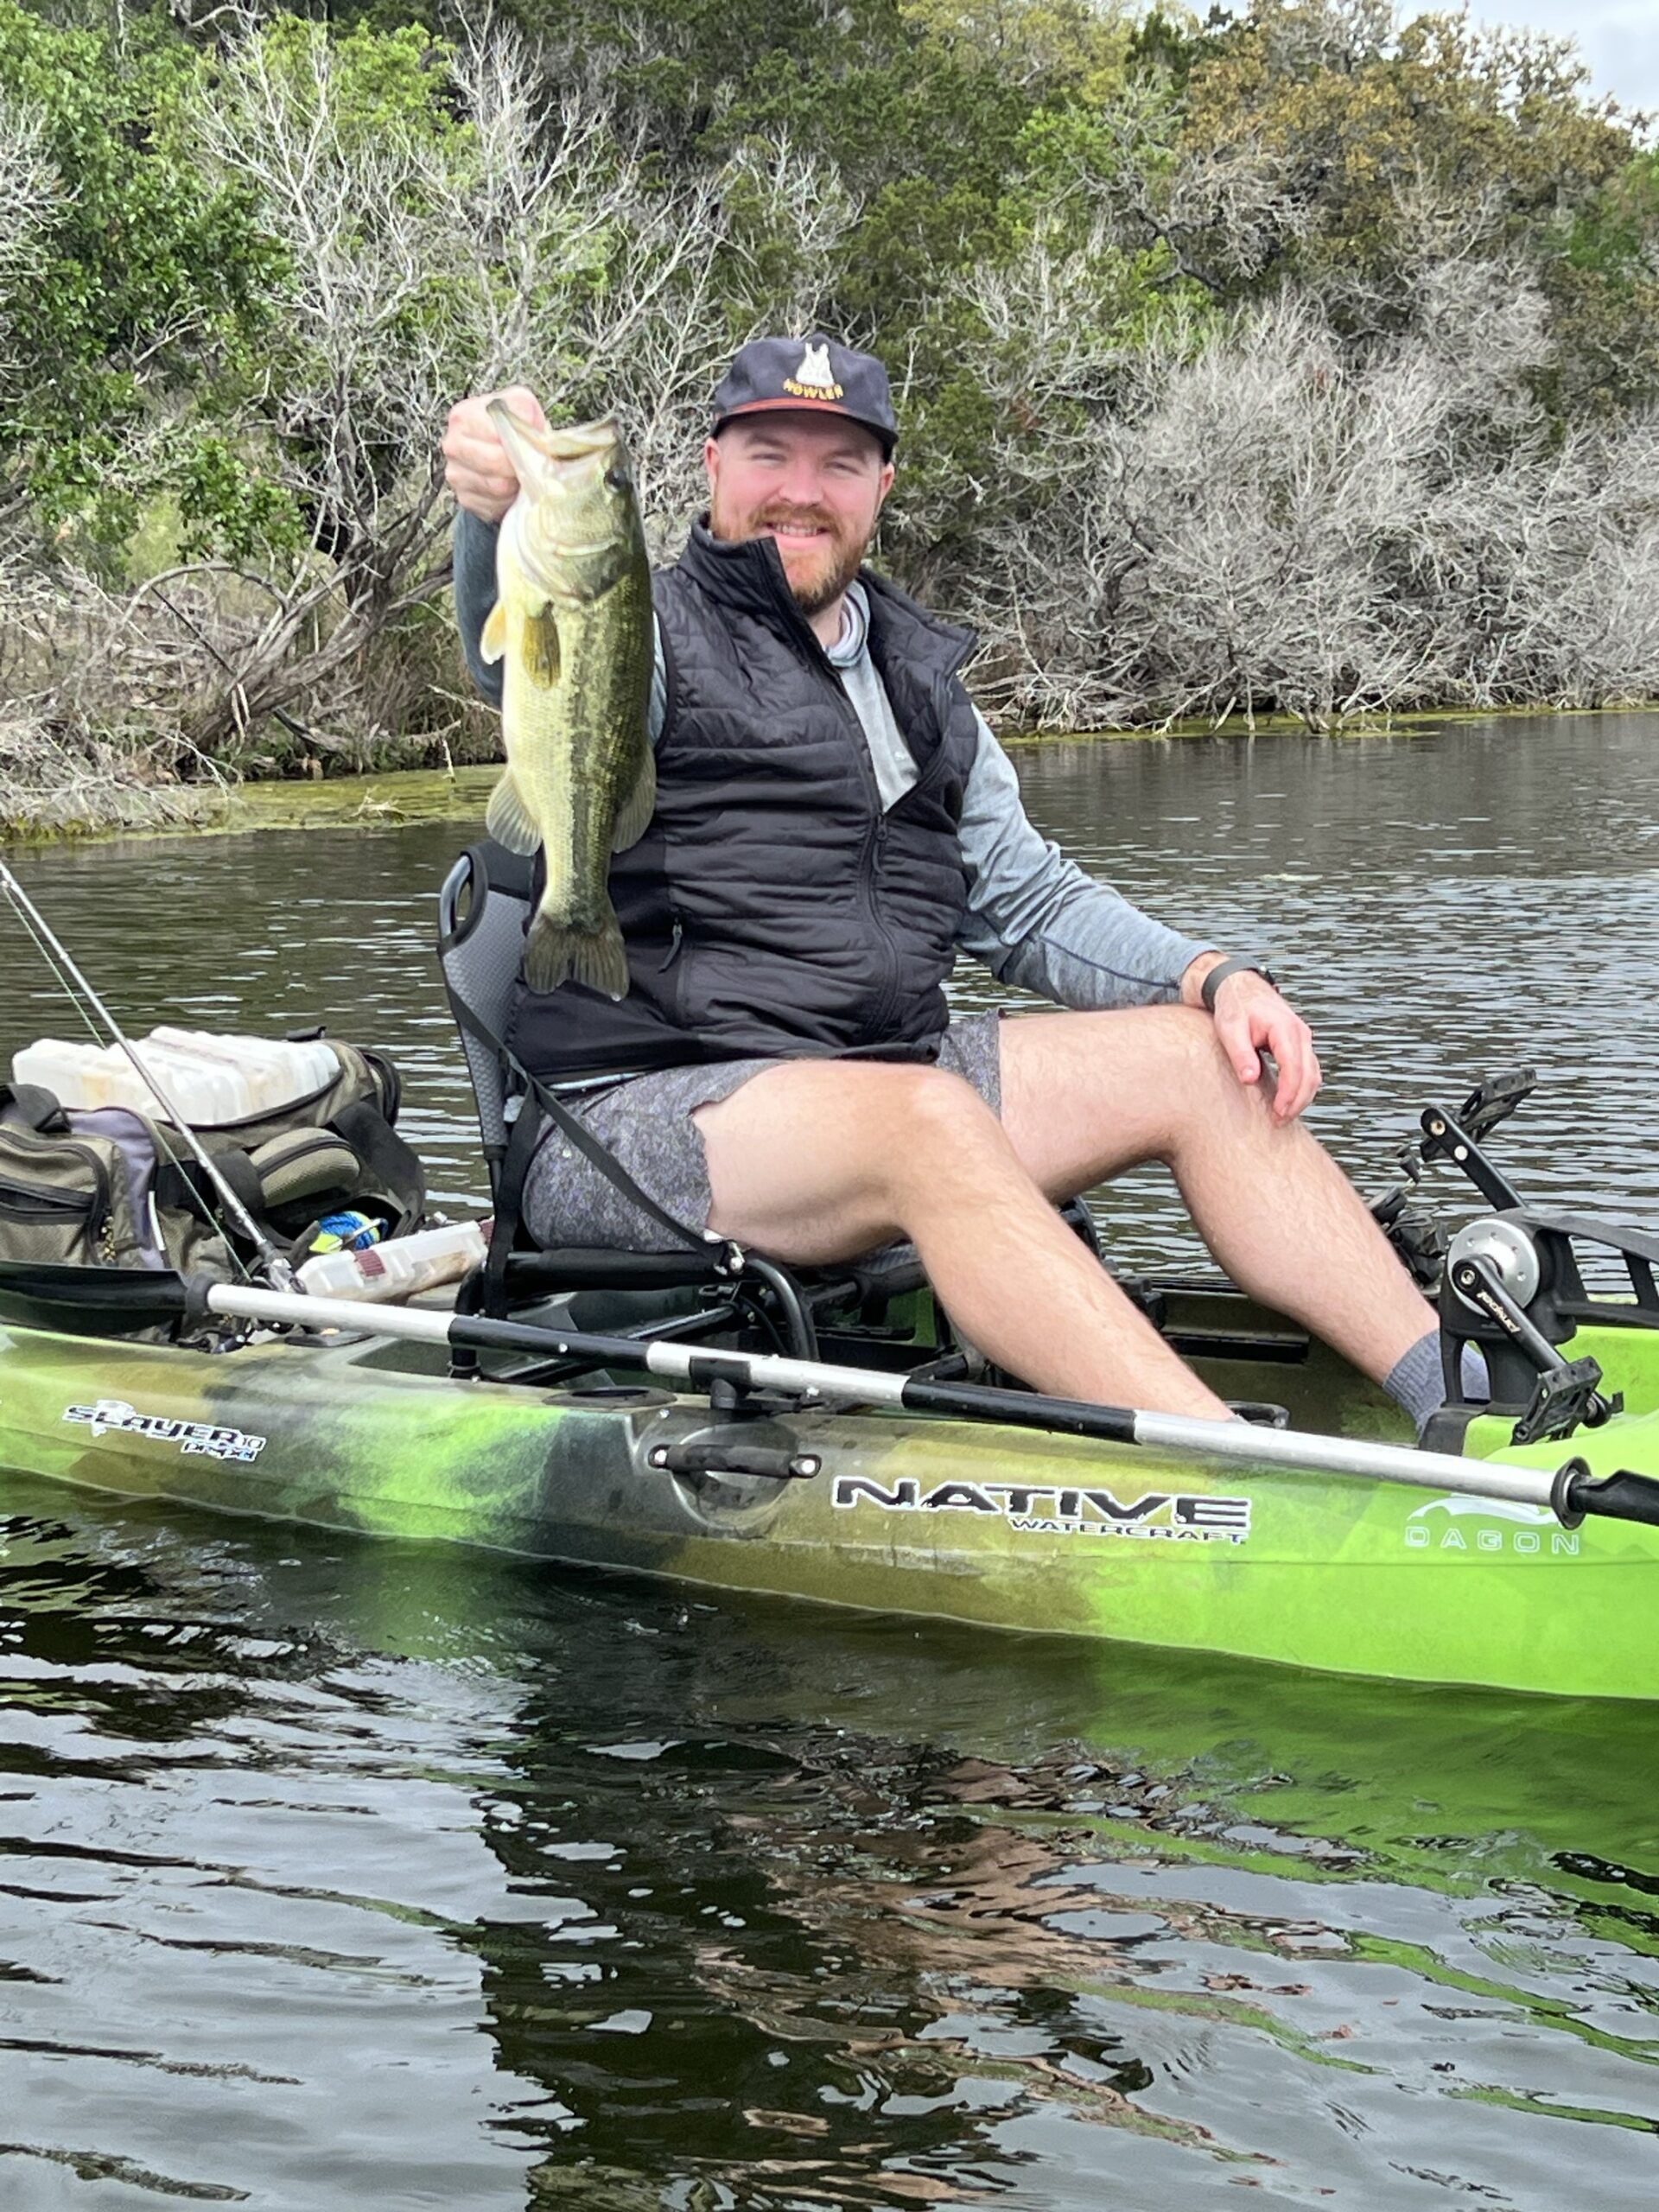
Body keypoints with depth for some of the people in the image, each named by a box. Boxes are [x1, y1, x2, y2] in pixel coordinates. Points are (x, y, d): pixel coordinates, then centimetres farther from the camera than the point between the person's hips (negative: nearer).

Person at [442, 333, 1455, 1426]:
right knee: (927, 1116, -35)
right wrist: (505, 511, -50)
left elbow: (1026, 900, 22)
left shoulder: (918, 680, 21)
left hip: (872, 1087, 8)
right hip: (633, 1114, -7)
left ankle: (1455, 1396, -9)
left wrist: (1216, 976, 5)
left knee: (1200, 1058, -4)